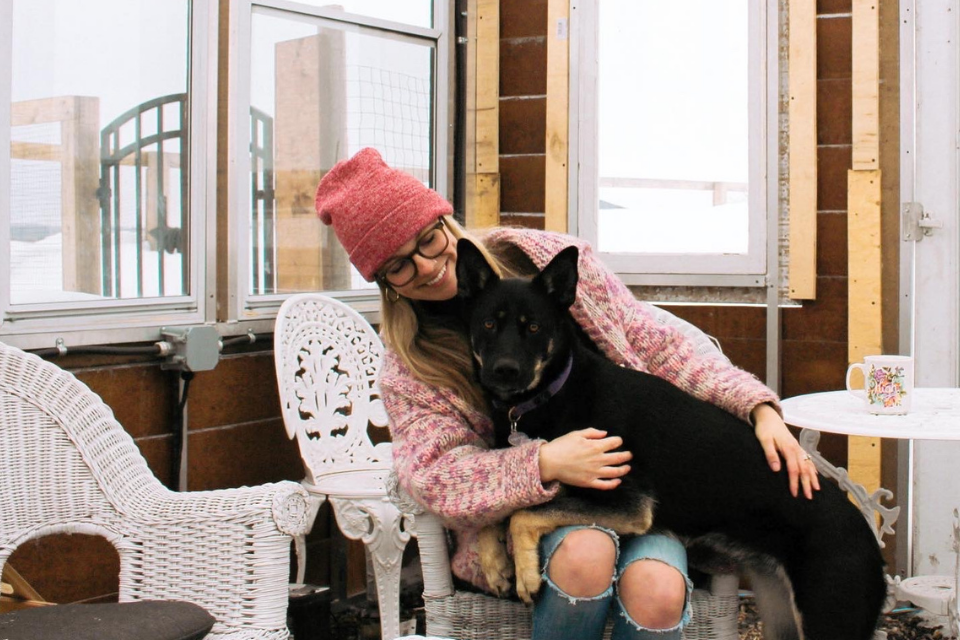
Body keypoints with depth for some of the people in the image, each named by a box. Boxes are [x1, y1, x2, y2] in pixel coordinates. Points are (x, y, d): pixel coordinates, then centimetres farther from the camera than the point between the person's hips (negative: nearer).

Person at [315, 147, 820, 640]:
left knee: (656, 589, -31)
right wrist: (544, 464, -28)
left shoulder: (551, 259, 2)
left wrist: (759, 407, -6)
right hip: (529, 510, 0)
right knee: (585, 551, -35)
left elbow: (661, 351, 5)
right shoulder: (408, 367, 2)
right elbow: (436, 479, -11)